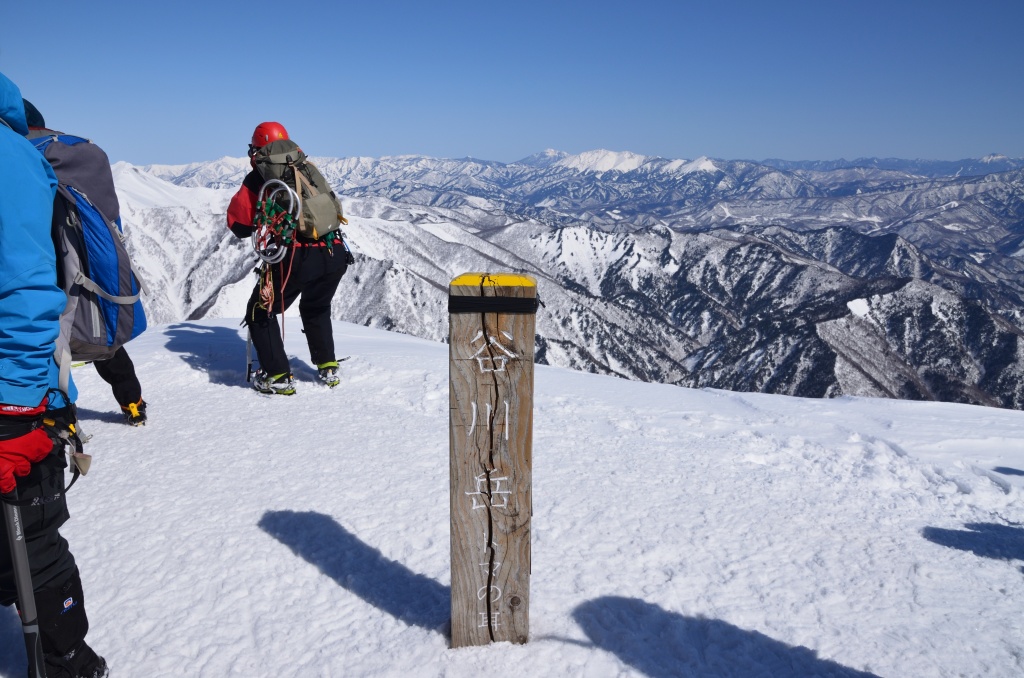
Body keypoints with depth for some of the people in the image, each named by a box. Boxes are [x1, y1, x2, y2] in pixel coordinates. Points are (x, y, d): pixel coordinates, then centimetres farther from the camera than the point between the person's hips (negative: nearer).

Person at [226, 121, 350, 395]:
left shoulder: (257, 178, 7)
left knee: (261, 313, 16)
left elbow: (238, 224, 11)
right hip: (335, 255, 5)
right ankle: (328, 367, 30)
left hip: (295, 257, -5)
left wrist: (258, 221, 30)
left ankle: (278, 376, 11)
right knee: (316, 309, 31)